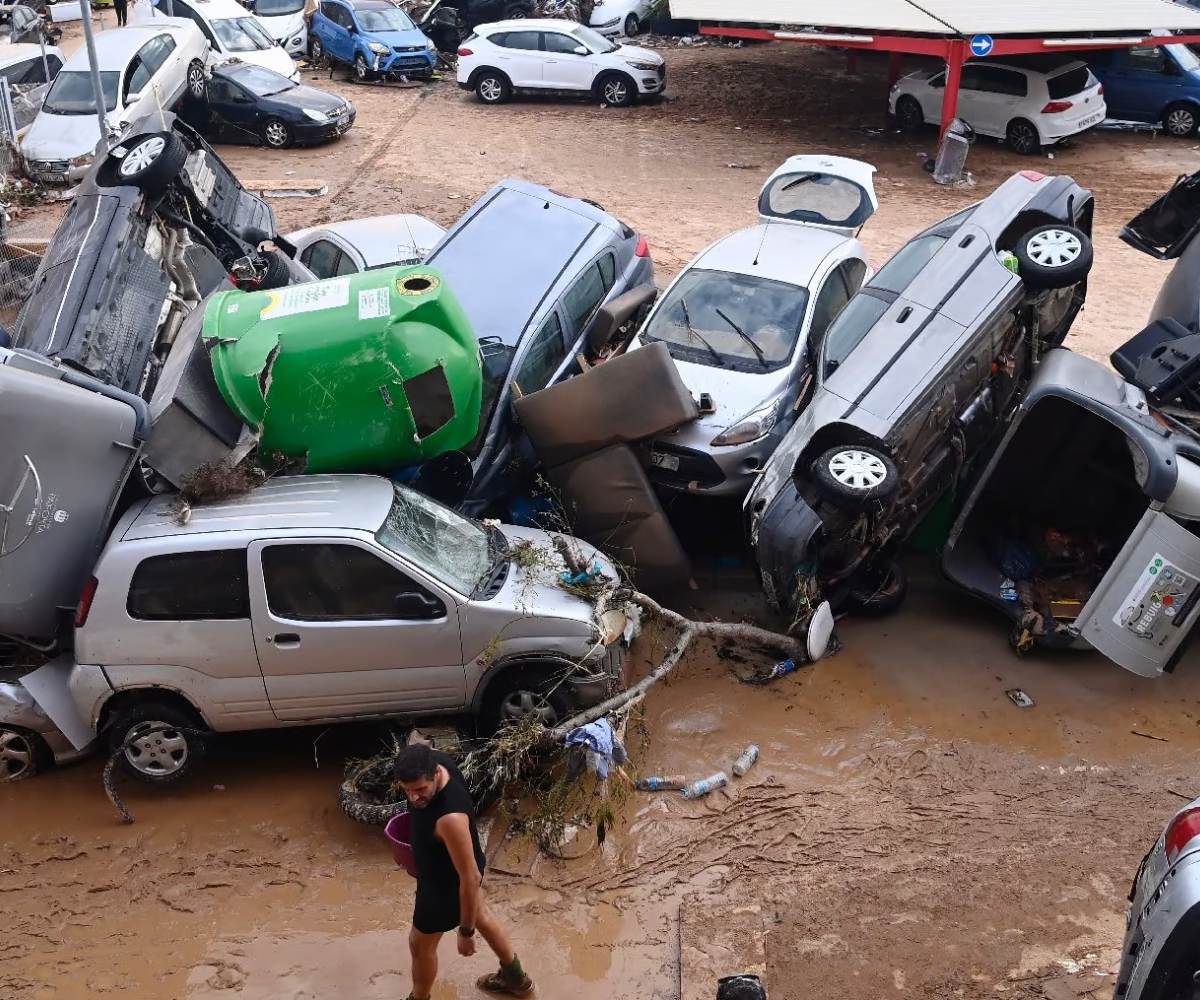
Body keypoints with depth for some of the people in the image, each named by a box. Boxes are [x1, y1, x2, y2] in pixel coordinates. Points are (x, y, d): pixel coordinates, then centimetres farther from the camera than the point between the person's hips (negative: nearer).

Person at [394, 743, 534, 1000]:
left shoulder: (451, 818, -46)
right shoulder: (436, 759, -24)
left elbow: (470, 878, -34)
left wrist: (466, 931, -21)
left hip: (448, 883, -8)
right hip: (457, 862, 8)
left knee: (420, 943, 19)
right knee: (480, 915, 31)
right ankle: (515, 978, 56)